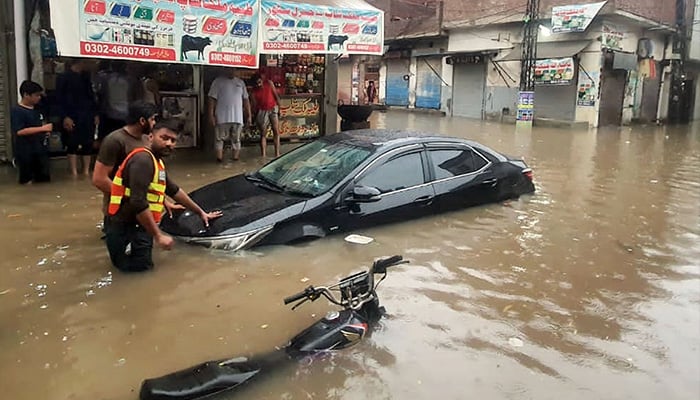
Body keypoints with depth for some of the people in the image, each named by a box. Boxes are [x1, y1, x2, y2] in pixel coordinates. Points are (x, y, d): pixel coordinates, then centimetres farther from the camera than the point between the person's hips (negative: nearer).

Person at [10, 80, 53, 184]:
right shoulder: (17, 111, -13)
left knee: (45, 180, 11)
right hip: (26, 154, -7)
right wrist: (42, 128, -23)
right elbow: (20, 131, -24)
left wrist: (47, 129, 6)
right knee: (27, 182, 3)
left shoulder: (37, 109, 12)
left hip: (41, 150, 7)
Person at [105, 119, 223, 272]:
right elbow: (138, 203, -28)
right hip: (126, 229, -10)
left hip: (137, 226, 10)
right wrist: (159, 236, -23)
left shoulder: (156, 161, 13)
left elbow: (174, 190, 24)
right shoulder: (143, 160, -20)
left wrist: (201, 212, 28)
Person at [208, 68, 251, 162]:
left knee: (236, 140, 6)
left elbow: (246, 100, 14)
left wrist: (248, 116, 10)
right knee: (220, 138, 0)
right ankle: (219, 158, 5)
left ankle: (235, 158, 13)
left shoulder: (241, 82, 13)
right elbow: (212, 99, -2)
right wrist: (211, 115, -10)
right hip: (222, 118, -3)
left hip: (238, 118, 3)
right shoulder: (218, 81, 2)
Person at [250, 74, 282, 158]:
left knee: (276, 132, -4)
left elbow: (276, 95, 0)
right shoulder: (254, 91, -9)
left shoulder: (269, 83, -8)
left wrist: (278, 106, -4)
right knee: (263, 134, 0)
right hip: (262, 111, -1)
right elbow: (255, 105, -5)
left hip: (273, 109, 1)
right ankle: (263, 155, 2)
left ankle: (277, 154, -2)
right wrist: (256, 118, -8)